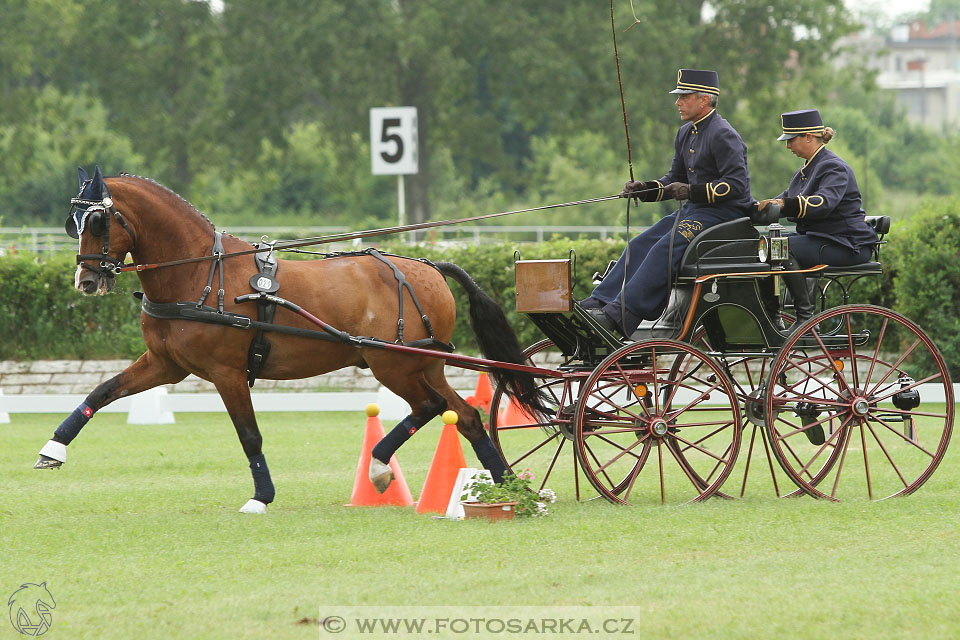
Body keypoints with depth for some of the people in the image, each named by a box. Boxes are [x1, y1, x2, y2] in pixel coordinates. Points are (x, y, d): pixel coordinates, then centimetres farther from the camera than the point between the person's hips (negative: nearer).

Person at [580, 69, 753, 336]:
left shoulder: (723, 135, -15)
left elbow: (737, 184, -21)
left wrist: (692, 191, -26)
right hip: (694, 209, 10)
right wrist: (644, 188, 2)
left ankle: (620, 315, -32)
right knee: (640, 245, -4)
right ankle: (598, 303, -8)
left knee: (666, 247, -26)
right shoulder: (686, 133, 15)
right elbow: (675, 178, 21)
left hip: (724, 212, -10)